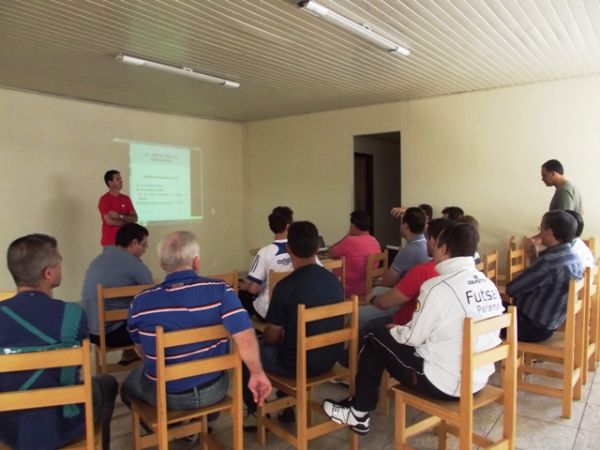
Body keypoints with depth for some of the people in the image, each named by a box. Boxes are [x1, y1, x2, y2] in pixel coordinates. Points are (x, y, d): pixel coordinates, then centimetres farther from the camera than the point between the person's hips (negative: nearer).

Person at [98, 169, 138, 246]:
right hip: (110, 241, -5)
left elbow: (135, 218, 3)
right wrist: (127, 221, -3)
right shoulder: (104, 199, -7)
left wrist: (120, 216, -14)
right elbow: (110, 221, -15)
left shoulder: (126, 198, 9)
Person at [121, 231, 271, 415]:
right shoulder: (220, 291, -20)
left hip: (163, 395, 0)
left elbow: (142, 352, 1)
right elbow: (246, 339, -27)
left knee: (129, 384, 33)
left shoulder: (140, 302, -15)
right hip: (212, 390, 1)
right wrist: (258, 374, -10)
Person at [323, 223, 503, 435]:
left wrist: (394, 329, 11)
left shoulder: (438, 287, -20)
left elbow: (412, 337, -12)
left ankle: (358, 414, 21)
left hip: (445, 383, -8)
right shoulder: (489, 284, 2)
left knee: (375, 339, 9)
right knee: (390, 336, 23)